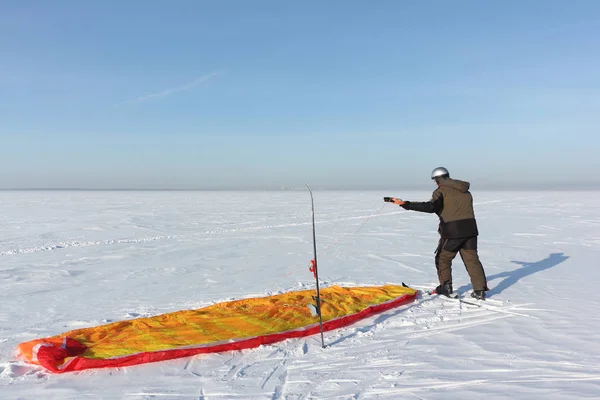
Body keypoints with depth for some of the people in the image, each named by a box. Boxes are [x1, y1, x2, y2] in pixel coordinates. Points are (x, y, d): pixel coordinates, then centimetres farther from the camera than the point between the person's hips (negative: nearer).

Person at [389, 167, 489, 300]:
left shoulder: (442, 191, -6)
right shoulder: (465, 191, 16)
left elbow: (431, 207, -22)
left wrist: (405, 204, -27)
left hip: (453, 231, -6)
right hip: (470, 229, 6)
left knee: (443, 258, 12)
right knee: (472, 259, 10)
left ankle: (446, 287, 13)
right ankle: (480, 290, 6)